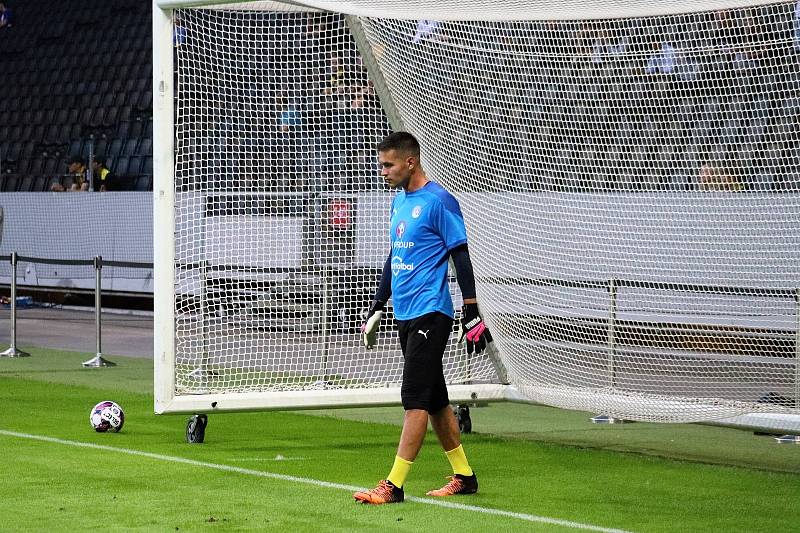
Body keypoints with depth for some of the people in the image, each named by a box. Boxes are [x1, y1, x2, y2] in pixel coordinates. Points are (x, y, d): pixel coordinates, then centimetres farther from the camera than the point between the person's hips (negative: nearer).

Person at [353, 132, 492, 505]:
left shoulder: (438, 201, -11)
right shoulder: (399, 201, 15)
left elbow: (461, 257, -12)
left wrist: (471, 314, -14)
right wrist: (378, 306, 24)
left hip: (430, 313, -9)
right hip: (406, 315, 9)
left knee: (415, 399, -11)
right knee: (434, 398, 12)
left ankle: (394, 485, -13)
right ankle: (463, 477, 20)